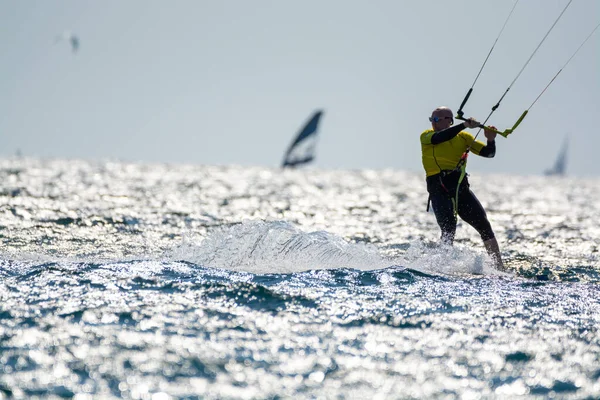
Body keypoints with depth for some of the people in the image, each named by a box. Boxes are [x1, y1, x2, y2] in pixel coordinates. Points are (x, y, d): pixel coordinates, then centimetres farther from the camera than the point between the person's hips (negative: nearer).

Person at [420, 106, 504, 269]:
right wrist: (464, 125, -24)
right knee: (448, 227, -21)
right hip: (439, 189, -3)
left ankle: (499, 266, 1)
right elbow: (439, 138, -17)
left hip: (461, 186, 3)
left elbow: (488, 153, 9)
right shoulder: (426, 136, 6)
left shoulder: (463, 137, 13)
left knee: (484, 225, -2)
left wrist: (490, 139, -13)